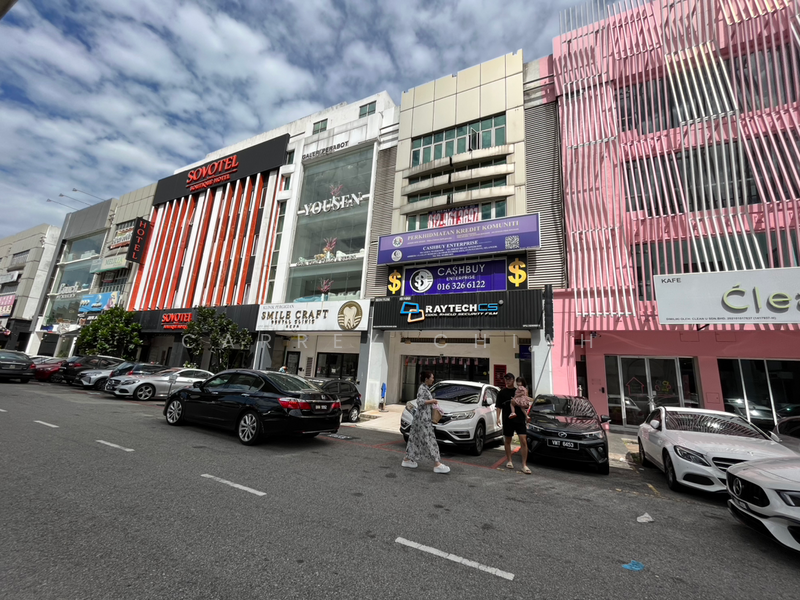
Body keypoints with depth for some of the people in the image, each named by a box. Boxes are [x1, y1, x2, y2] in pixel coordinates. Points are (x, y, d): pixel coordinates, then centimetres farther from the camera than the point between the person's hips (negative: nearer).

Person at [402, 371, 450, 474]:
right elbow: (420, 401, -24)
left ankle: (407, 459, 21)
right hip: (422, 417, -10)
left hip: (424, 417, 10)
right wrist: (432, 401, -18)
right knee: (429, 440, -7)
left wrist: (434, 406, 13)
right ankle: (437, 464, -4)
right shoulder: (422, 388, -15)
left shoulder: (426, 388, 15)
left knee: (416, 438, 13)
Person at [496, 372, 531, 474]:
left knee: (523, 441, -7)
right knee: (507, 441, 11)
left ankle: (524, 465, -2)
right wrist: (498, 417, -12)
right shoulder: (502, 392, 4)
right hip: (507, 420, 0)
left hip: (519, 419, 1)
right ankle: (509, 461, 27)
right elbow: (499, 406, 0)